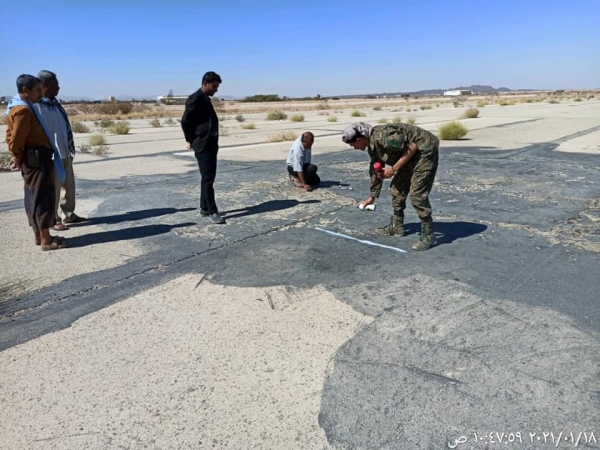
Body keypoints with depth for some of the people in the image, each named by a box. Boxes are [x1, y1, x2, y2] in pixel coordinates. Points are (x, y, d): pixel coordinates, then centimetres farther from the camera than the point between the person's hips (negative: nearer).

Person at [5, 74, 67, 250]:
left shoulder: (18, 108, 16)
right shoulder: (23, 110, -17)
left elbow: (11, 135, 19)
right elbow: (17, 139, -19)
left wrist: (16, 156, 13)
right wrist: (18, 158, -5)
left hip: (32, 158, 10)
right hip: (37, 158, -10)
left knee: (34, 197, 14)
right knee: (43, 197, -7)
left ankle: (38, 235, 22)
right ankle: (46, 240, -2)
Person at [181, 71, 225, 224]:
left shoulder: (206, 99, 16)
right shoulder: (195, 99, -12)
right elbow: (185, 121, -12)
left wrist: (210, 141, 13)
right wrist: (190, 140, -3)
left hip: (211, 144, 9)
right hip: (202, 145, -9)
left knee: (208, 178, 12)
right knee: (208, 179, -7)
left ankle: (204, 208, 21)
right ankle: (212, 211, -2)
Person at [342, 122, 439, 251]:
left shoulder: (383, 136, -26)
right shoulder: (372, 146, 5)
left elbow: (412, 147, -25)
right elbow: (376, 171, 16)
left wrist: (394, 169, -20)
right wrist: (372, 197, 21)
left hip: (424, 150, -10)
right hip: (411, 155, 10)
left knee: (417, 193, -15)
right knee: (397, 187, 13)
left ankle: (428, 236, -8)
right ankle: (396, 226, 25)